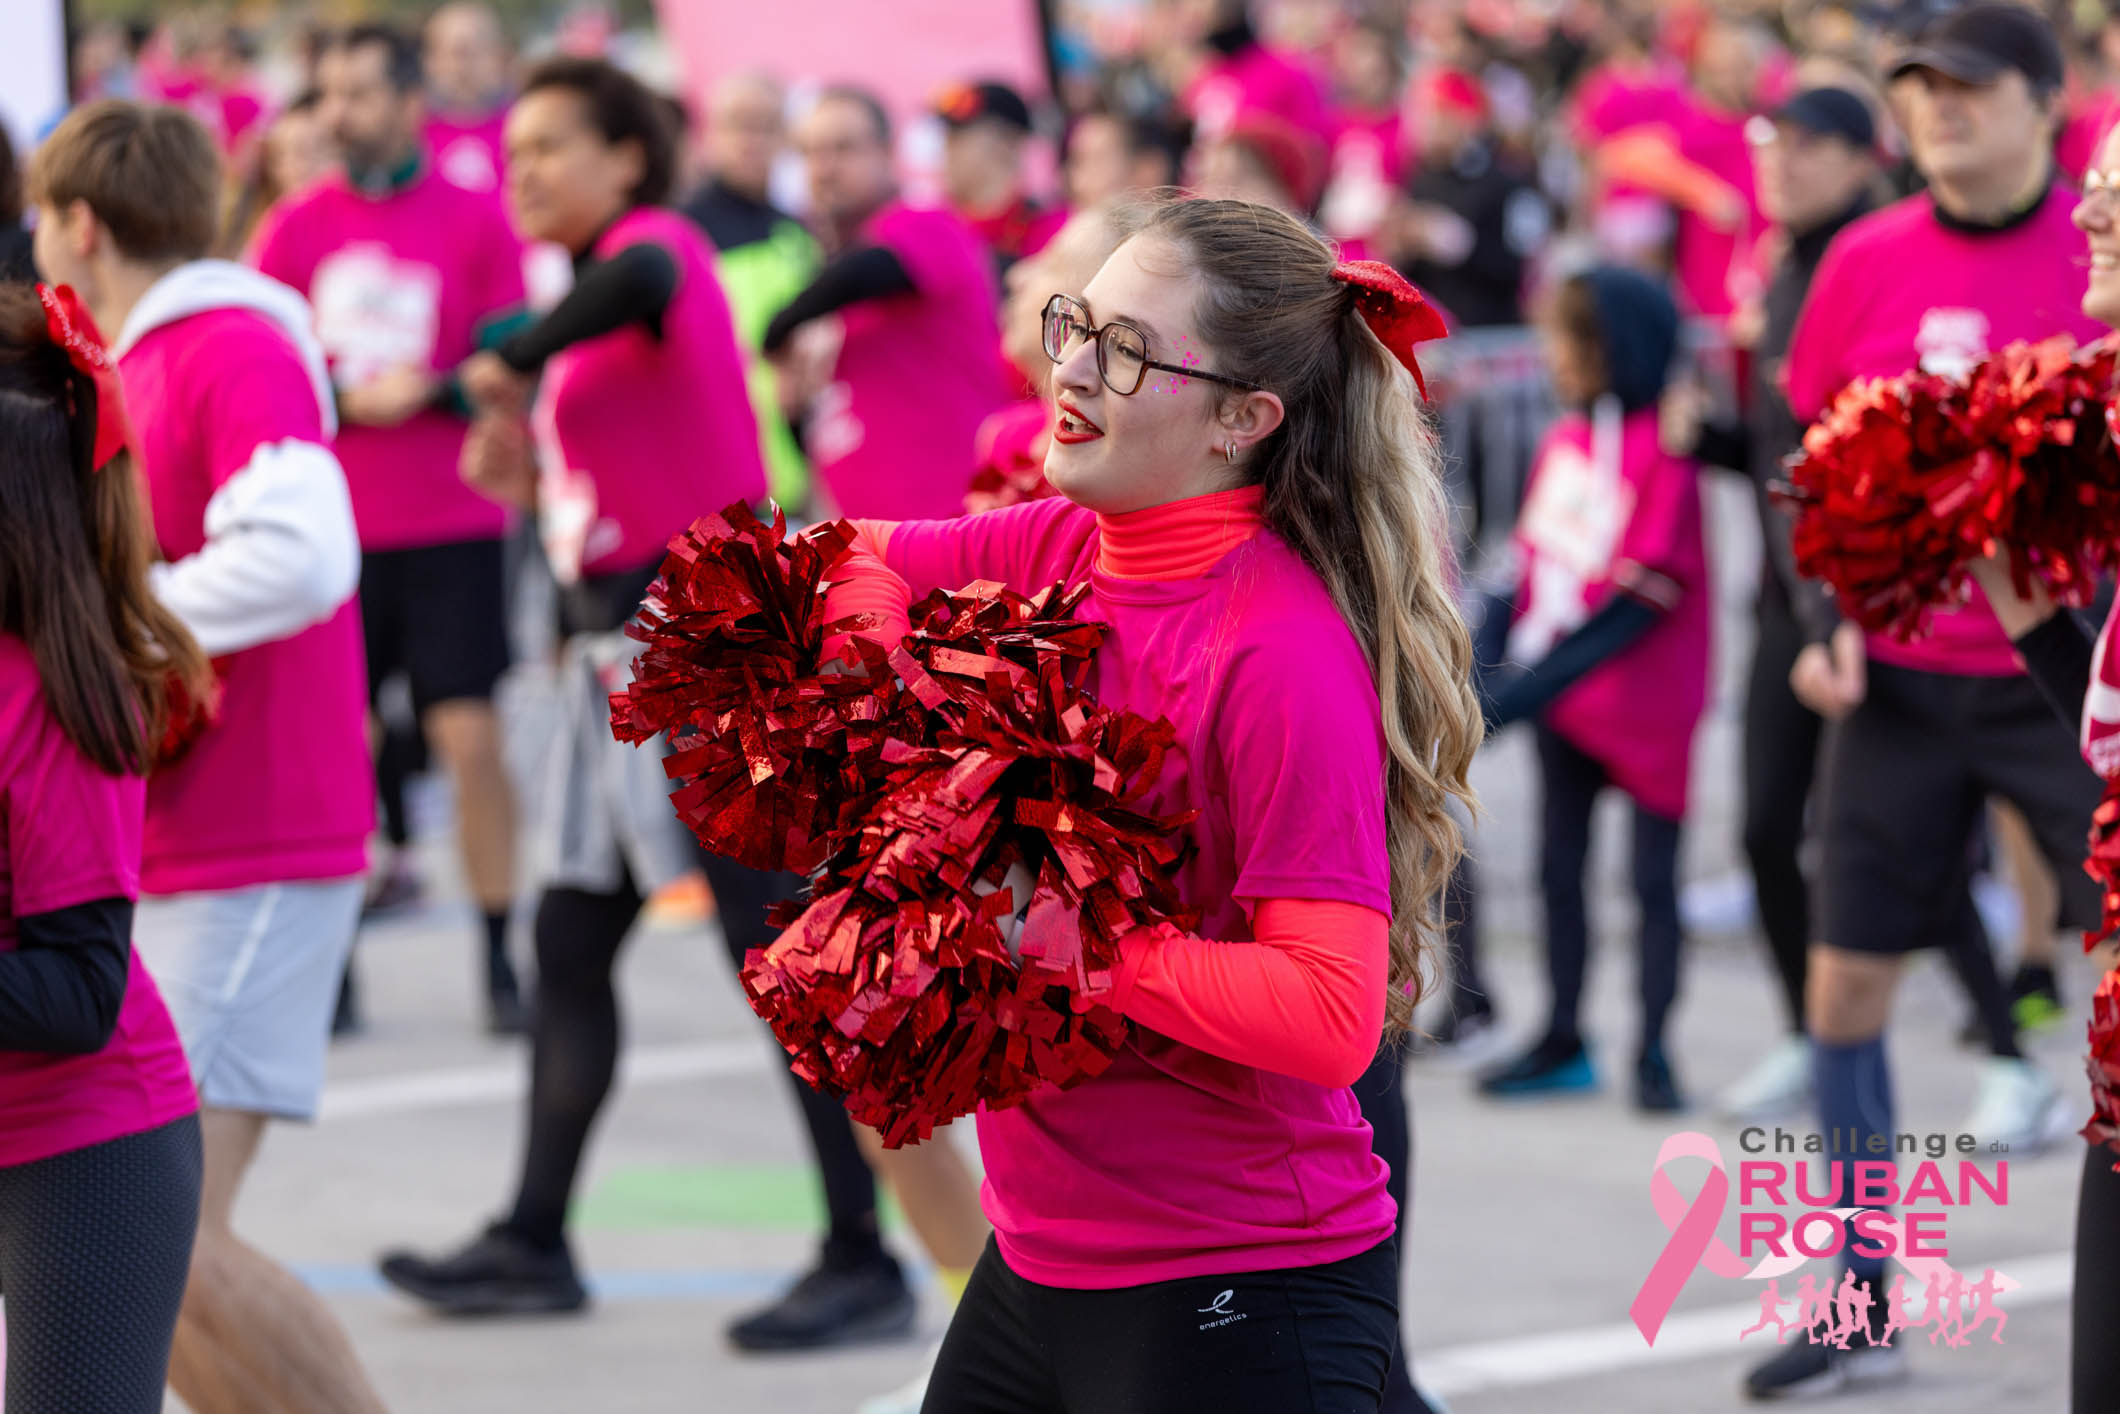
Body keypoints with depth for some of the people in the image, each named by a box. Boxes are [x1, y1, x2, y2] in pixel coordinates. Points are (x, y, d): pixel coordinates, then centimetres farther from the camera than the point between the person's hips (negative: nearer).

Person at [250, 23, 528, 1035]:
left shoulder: (476, 221, 1)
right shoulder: (293, 228, 6)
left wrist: (428, 390, -16)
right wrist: (350, 397, -12)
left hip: (451, 533, -2)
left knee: (473, 739, -6)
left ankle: (500, 961, 3)